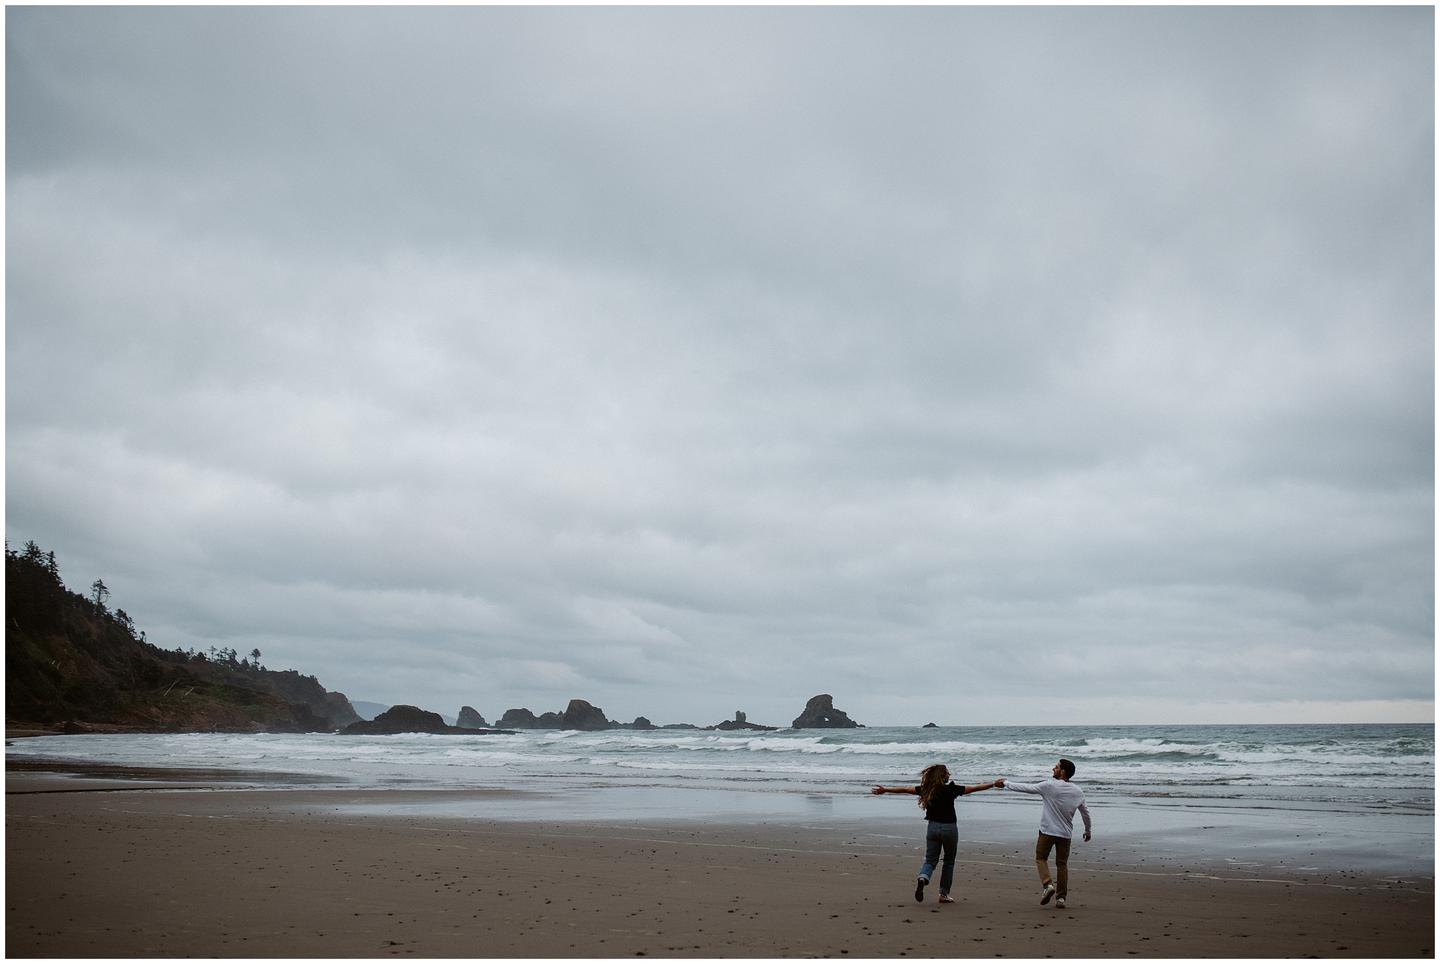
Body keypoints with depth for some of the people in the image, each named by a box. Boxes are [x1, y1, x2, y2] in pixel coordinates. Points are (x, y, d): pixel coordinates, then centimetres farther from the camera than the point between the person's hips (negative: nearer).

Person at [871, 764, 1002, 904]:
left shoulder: (926, 790, -1)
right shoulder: (951, 790, -11)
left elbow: (904, 789, 6)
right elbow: (974, 788, -6)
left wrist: (885, 790, 17)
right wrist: (993, 784, 3)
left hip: (932, 827, 3)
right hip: (949, 828, -3)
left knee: (930, 859, 9)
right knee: (949, 861, 13)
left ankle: (922, 878, -22)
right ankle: (944, 894, 15)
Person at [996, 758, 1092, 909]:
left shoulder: (1049, 786, -13)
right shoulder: (1078, 792, 2)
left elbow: (1026, 788, -8)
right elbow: (1086, 813, 13)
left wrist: (1006, 783, 4)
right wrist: (1088, 831, 29)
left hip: (1047, 831, -4)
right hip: (1066, 834, 4)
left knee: (1041, 858, 12)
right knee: (1062, 864, 12)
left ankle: (1047, 884, -10)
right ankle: (1061, 897, 9)